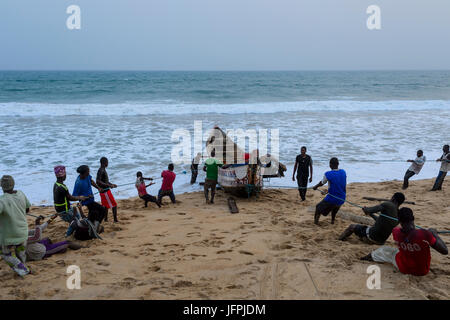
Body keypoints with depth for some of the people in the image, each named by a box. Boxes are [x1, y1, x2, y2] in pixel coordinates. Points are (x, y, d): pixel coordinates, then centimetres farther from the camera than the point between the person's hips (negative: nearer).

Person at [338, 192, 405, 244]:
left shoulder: (388, 205, -18)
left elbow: (368, 211, -23)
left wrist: (366, 209, 1)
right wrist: (371, 214, 30)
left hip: (371, 237, -7)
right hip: (382, 242, 7)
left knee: (352, 227, 17)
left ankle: (339, 240, 33)